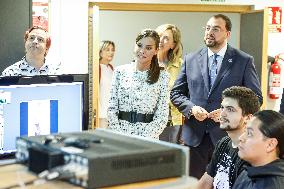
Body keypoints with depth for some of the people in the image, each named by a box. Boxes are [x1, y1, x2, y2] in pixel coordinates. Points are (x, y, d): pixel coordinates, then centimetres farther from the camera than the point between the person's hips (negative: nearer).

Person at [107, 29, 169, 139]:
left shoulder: (162, 77, 1)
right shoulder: (120, 72, 5)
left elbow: (162, 117, -1)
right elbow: (112, 109, 4)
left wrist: (143, 140, -11)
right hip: (121, 133, 1)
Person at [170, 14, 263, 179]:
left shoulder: (244, 61, 1)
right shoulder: (190, 60, 9)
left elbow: (256, 97, 0)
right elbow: (176, 93, 12)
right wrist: (191, 108, -8)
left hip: (227, 136, -2)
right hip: (194, 136, 2)